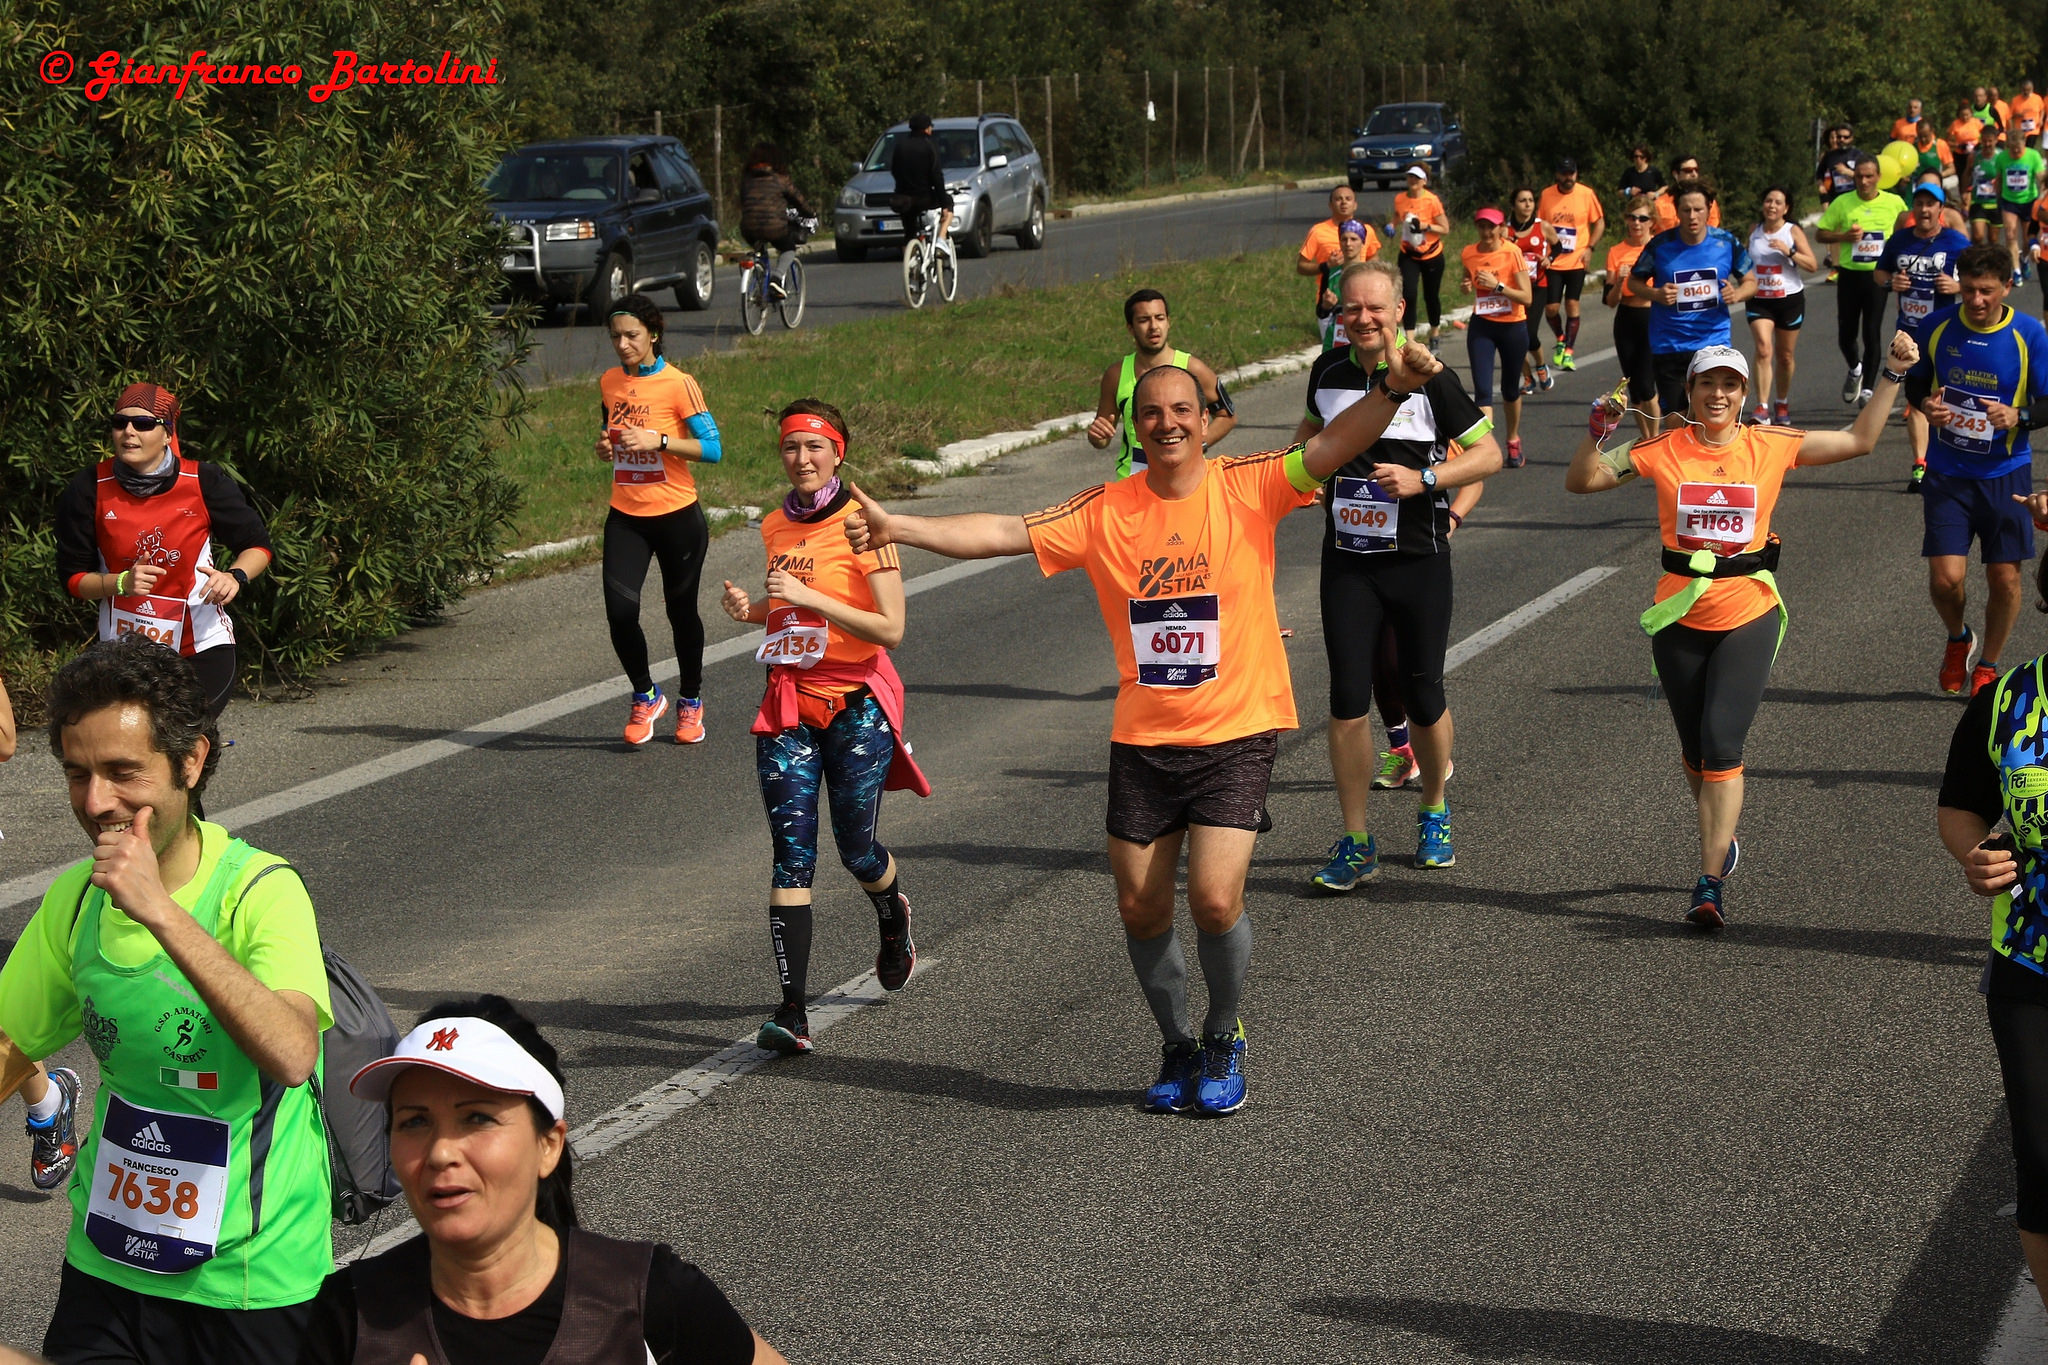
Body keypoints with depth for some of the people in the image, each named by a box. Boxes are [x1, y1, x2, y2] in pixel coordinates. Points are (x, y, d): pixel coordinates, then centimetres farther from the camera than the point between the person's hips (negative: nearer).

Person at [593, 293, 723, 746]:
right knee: (619, 611, -11)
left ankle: (690, 701, 30)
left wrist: (658, 441, -24)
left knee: (681, 611, 8)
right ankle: (646, 696, 12)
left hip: (677, 516, -4)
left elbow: (713, 448, -14)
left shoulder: (678, 385, -10)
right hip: (626, 517, 4)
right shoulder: (608, 383, 6)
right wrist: (605, 447, 1)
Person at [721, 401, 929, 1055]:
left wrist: (811, 597, -23)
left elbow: (891, 628, -16)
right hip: (788, 706, 4)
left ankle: (894, 916, 42)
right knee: (792, 853, -7)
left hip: (855, 704, -4)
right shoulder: (776, 527, 9)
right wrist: (752, 608, 4)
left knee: (856, 852, 4)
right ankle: (793, 1011, -13)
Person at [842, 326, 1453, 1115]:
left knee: (1214, 899, -14)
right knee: (1141, 907, 6)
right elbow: (1007, 533, -1)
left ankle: (1224, 1042, 13)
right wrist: (898, 528, -9)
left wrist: (1394, 388, -35)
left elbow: (1328, 449, -18)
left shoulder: (1248, 488, -6)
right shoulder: (1105, 512, 1)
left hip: (1236, 733, -3)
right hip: (1143, 739, 3)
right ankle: (1177, 1049, 29)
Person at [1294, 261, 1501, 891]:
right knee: (1348, 697, -4)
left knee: (1422, 697, 5)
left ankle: (1434, 813, 31)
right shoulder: (1328, 374, 3)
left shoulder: (1428, 379, -9)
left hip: (1419, 559, -2)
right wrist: (1316, 482, 11)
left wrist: (1424, 479, -17)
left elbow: (1489, 454, -4)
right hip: (1347, 560, 3)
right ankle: (1355, 843, 4)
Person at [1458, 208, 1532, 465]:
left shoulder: (1512, 253, -14)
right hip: (1481, 327, 2)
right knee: (1482, 389, -12)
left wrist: (1497, 285, -26)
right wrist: (1466, 286, -5)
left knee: (1510, 389, 13)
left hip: (1513, 327, -2)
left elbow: (1526, 297, -16)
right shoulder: (1468, 254, -3)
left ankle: (1513, 439, 38)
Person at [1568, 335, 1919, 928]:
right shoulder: (1663, 451, -1)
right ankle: (1718, 838, 40)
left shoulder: (1770, 446, 1)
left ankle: (1710, 881, -13)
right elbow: (1581, 480, 2)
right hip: (1680, 617, 2)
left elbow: (1859, 440, 10)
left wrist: (1892, 375, 5)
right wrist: (1599, 430, -15)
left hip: (1748, 617, -2)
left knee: (1722, 745, -14)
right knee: (1696, 751, 13)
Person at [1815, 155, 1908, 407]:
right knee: (1846, 334, 5)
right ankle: (1855, 370, 37)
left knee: (1872, 334, -6)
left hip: (1878, 276, -1)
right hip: (1850, 275, 1)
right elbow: (1820, 234, 4)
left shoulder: (1895, 203, 0)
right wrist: (1844, 237, -15)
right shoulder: (1842, 203, -1)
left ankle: (1867, 388, 7)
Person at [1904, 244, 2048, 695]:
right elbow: (1915, 382, 13)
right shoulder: (1939, 325, -2)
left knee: (2005, 578, 3)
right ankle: (1958, 639, 25)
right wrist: (1925, 404, -10)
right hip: (1948, 472, 1)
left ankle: (1987, 666, 27)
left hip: (2005, 473, 0)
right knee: (1946, 577, -9)